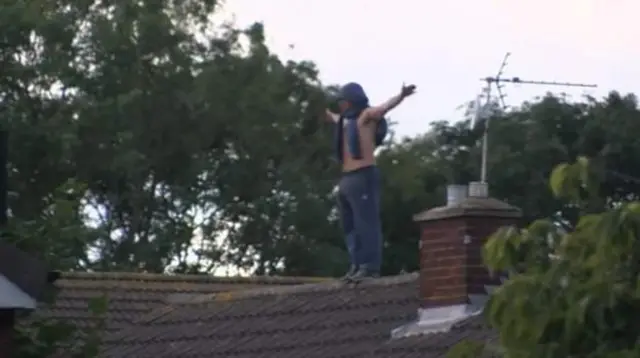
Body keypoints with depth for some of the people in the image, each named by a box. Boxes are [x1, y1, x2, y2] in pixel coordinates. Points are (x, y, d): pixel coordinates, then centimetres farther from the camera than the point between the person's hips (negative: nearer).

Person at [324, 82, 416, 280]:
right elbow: (335, 118, 48)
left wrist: (401, 96, -40)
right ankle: (357, 265, 11)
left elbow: (385, 107, -21)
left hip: (363, 177, -9)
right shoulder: (347, 120, 23)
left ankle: (371, 266, -13)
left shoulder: (367, 115, -2)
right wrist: (329, 115, 70)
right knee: (350, 225, 8)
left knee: (366, 222, -11)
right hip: (346, 179, 9)